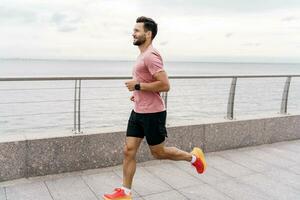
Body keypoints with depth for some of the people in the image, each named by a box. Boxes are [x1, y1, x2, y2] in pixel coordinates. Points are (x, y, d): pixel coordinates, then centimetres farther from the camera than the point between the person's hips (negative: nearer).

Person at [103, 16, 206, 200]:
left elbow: (165, 85, -26)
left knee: (158, 152, 7)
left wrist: (137, 86, -19)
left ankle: (194, 157, 28)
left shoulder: (151, 55, -18)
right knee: (129, 151, 7)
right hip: (138, 112, 9)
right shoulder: (144, 55, 15)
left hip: (152, 113, -9)